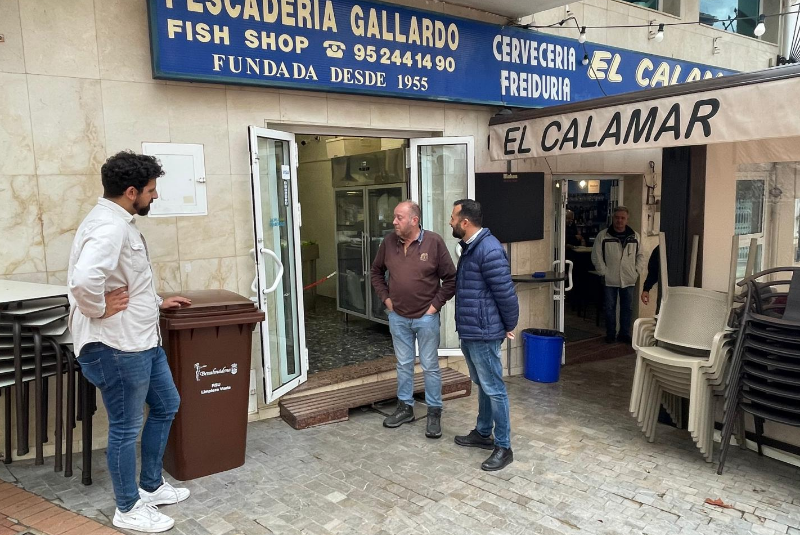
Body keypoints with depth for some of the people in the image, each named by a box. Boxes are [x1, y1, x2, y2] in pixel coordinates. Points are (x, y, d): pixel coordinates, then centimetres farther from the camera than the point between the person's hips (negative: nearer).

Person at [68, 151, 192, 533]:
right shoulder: (109, 227, -24)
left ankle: (151, 485, 37)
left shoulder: (119, 222, 10)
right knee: (126, 428, 6)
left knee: (166, 406, 22)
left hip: (141, 340, 10)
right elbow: (84, 280, -40)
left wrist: (156, 303, 21)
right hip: (116, 347, -10)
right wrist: (100, 310, -23)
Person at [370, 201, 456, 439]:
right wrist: (385, 297, 6)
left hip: (426, 317, -4)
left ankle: (434, 413, 19)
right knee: (403, 364, 15)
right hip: (398, 317, 4)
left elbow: (450, 278, -7)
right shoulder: (389, 242, -1)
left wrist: (436, 304, -9)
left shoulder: (434, 242, -12)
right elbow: (376, 271, 15)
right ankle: (405, 407, 30)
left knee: (430, 366, 6)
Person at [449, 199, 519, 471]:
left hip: (484, 334, -10)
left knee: (494, 389, 0)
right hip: (469, 332, 10)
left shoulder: (489, 250, -22)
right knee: (482, 386, 21)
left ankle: (503, 447, 12)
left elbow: (506, 293, -20)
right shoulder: (470, 247, 11)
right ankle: (483, 433, 35)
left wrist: (510, 326, -9)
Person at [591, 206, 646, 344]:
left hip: (629, 280, 3)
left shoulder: (634, 236, 7)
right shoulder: (603, 235, -3)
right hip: (610, 280, -3)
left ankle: (624, 334, 22)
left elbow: (640, 255, 14)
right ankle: (610, 334, 18)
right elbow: (596, 256, -4)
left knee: (627, 308, 10)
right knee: (609, 308, 6)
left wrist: (637, 271, 2)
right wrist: (603, 272, -9)